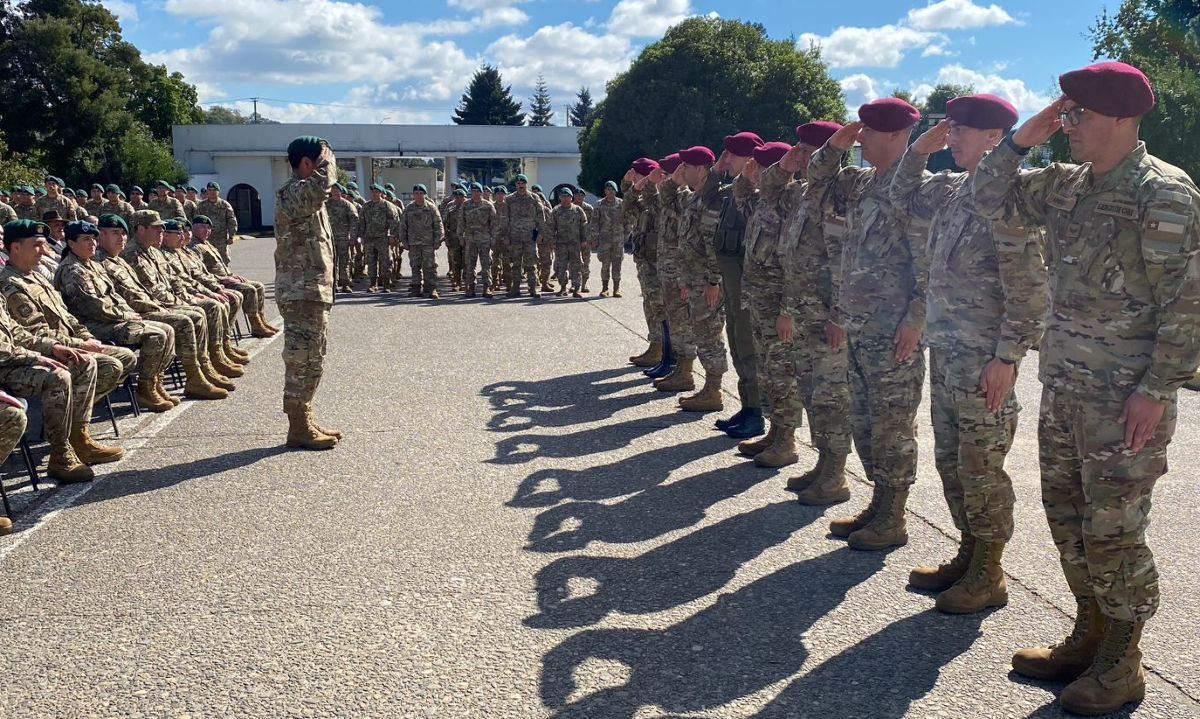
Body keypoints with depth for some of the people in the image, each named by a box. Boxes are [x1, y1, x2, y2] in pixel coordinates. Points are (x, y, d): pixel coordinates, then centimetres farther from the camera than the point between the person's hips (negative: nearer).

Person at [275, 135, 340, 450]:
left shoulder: (306, 193, 18)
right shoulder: (295, 192, -15)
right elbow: (321, 184, -36)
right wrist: (327, 158, -20)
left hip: (312, 290, 11)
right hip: (301, 292, -11)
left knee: (311, 360, 15)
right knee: (301, 359, -4)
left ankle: (305, 421, 24)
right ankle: (298, 428, 3)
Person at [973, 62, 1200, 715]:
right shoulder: (1065, 185, 9)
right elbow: (990, 198, 15)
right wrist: (1024, 137, 2)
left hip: (1126, 395, -7)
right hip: (1063, 385, 8)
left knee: (1112, 532, 1)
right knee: (1067, 516, 15)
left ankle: (1121, 663, 20)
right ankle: (1089, 638, 32)